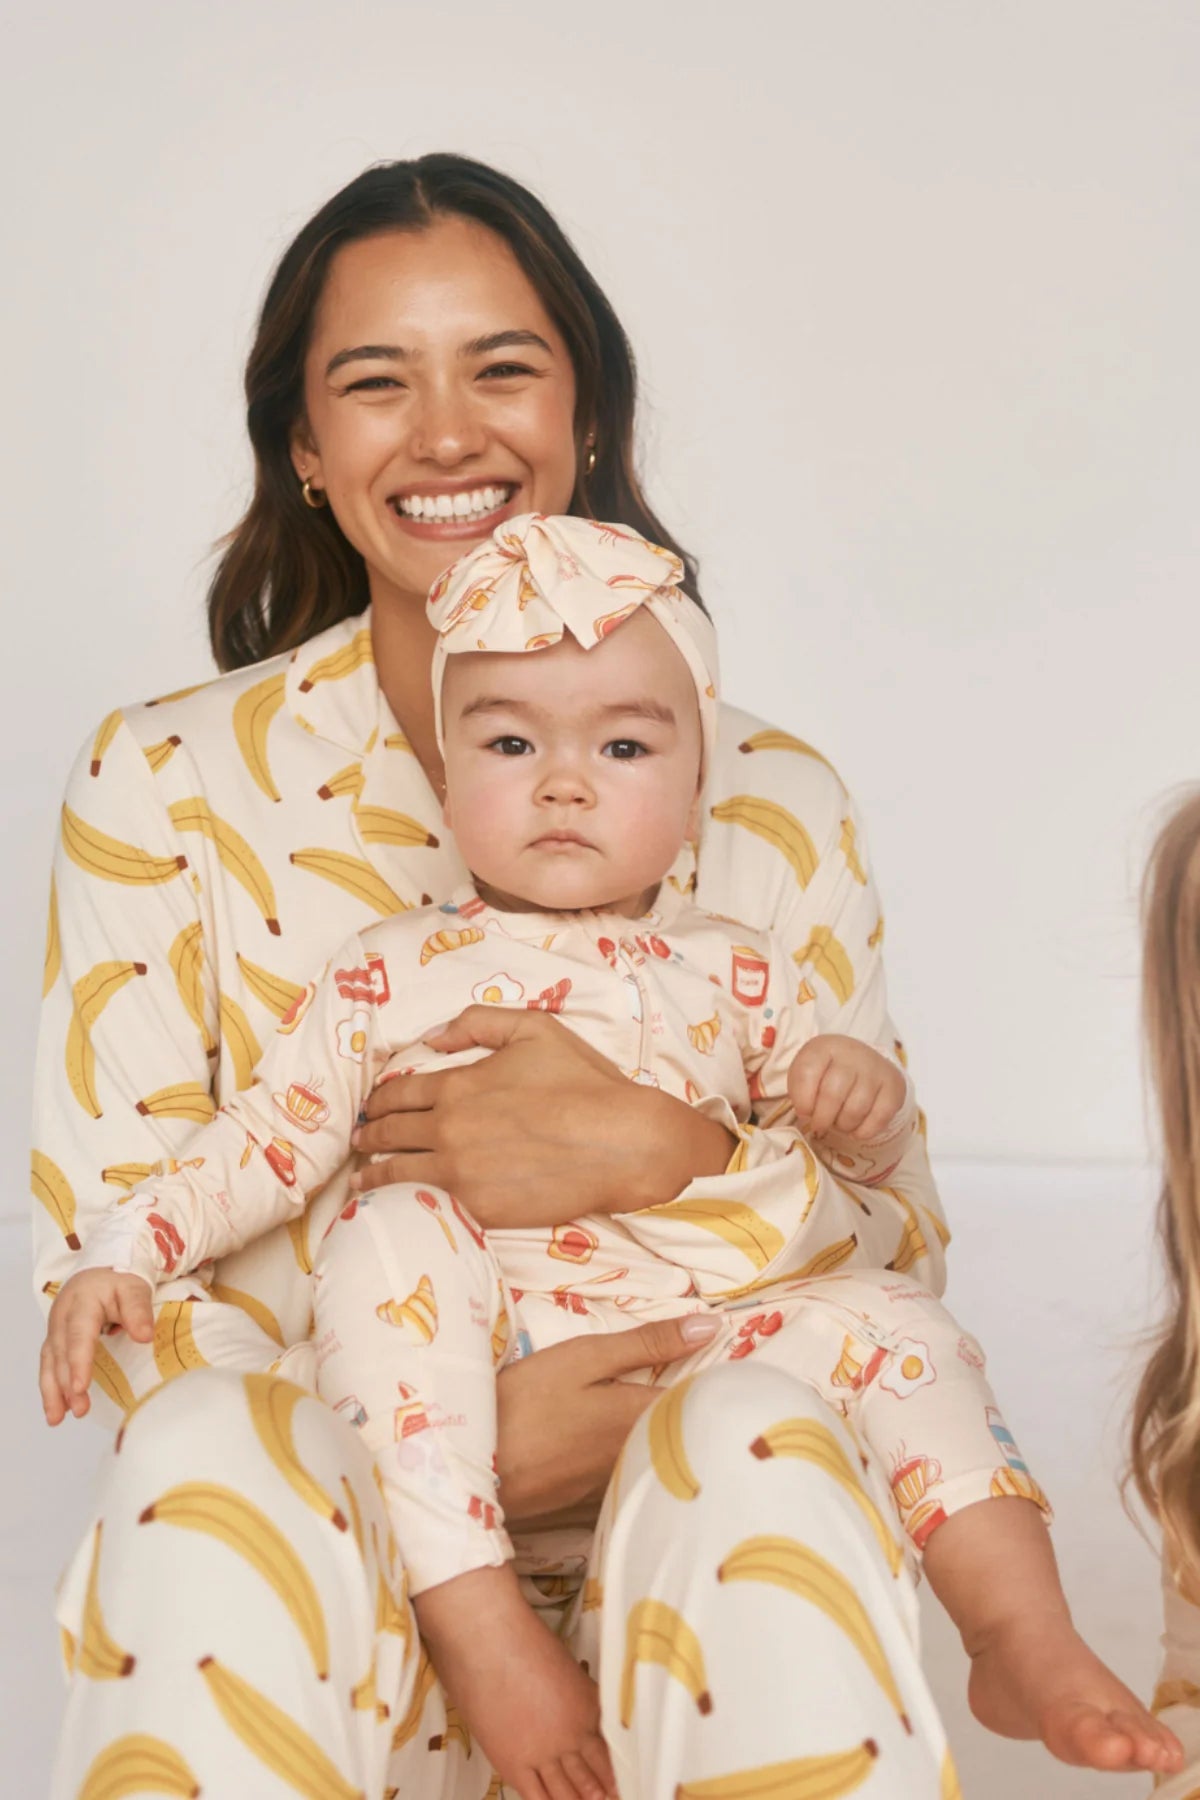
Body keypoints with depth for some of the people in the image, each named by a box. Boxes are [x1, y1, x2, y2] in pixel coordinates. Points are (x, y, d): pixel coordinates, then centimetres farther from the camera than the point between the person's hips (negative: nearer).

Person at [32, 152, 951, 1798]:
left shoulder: (772, 802, 5)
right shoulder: (163, 786, 2)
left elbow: (899, 1249, 2)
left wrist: (663, 1155, -21)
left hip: (674, 1539, 1)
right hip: (316, 1550, 0)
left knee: (760, 1434, -32)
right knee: (201, 1454, -33)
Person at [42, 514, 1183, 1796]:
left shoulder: (732, 973, 17)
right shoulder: (390, 976, 9)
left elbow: (857, 1160, 22)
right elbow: (267, 1139, 8)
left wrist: (867, 1099, -2)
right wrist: (123, 1253, -6)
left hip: (704, 1344, 2)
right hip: (478, 1379, -2)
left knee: (886, 1320, -16)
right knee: (390, 1234, -28)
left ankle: (1028, 1644, -16)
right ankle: (478, 1626, -33)